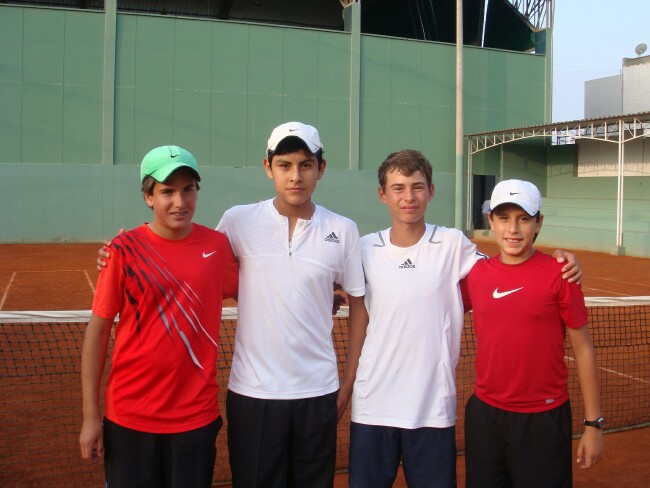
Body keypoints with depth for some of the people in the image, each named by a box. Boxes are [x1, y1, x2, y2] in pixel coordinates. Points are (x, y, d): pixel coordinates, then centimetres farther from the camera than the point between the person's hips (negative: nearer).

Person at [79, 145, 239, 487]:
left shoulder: (217, 245, -2)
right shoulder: (125, 249, -8)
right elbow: (98, 331, -4)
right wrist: (91, 416, -4)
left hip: (197, 416, 2)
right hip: (130, 417, -2)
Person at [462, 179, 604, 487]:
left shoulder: (559, 275, -9)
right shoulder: (475, 274, 1)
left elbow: (583, 349, -5)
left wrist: (593, 424, -4)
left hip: (543, 419, -3)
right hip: (483, 415, 4)